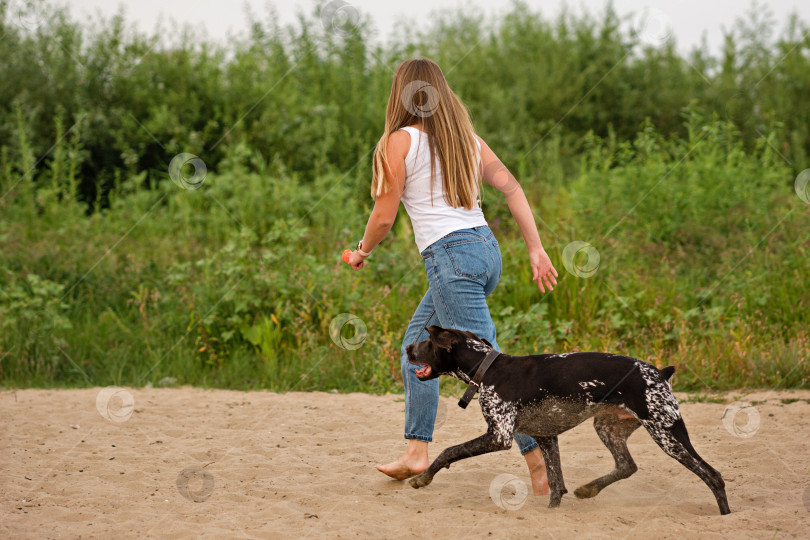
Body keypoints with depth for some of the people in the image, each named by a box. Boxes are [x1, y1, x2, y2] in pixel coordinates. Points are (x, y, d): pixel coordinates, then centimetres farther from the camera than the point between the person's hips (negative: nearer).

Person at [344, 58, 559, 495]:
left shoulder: (401, 140, -3)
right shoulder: (466, 137, 15)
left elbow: (384, 216, -2)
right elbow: (512, 188, 8)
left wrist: (362, 251, 17)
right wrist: (536, 249, 8)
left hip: (451, 256, -8)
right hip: (485, 249, 8)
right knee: (417, 344, 21)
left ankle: (541, 464, -14)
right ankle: (416, 452, 20)